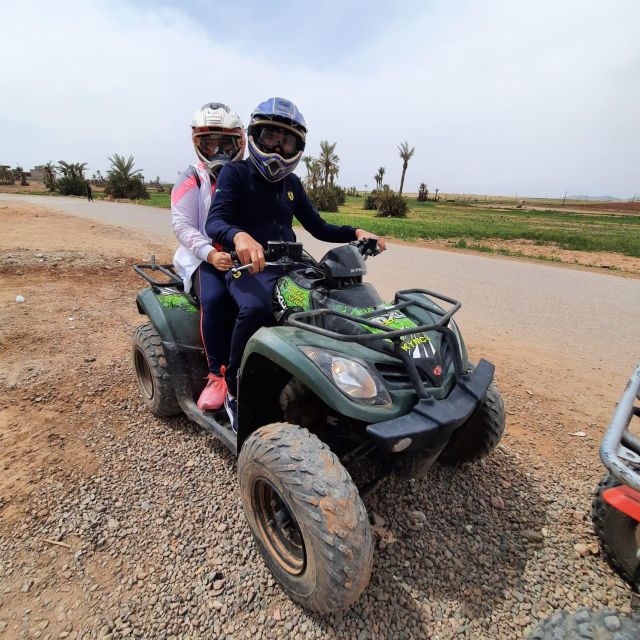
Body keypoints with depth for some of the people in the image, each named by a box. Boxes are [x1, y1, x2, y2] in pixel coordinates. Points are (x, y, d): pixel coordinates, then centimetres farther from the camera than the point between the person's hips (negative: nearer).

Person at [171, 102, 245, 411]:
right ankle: (218, 374, -19)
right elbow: (181, 224, -6)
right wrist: (210, 254, -24)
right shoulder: (192, 180, 7)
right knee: (215, 299, -34)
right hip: (206, 257, -3)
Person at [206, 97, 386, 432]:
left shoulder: (291, 184, 17)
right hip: (249, 266, -5)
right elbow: (214, 221, -15)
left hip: (291, 264, 6)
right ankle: (235, 391, -15)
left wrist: (356, 232, 3)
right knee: (256, 308, -38)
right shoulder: (235, 173, 1)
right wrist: (239, 236, -39)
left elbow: (318, 227, 19)